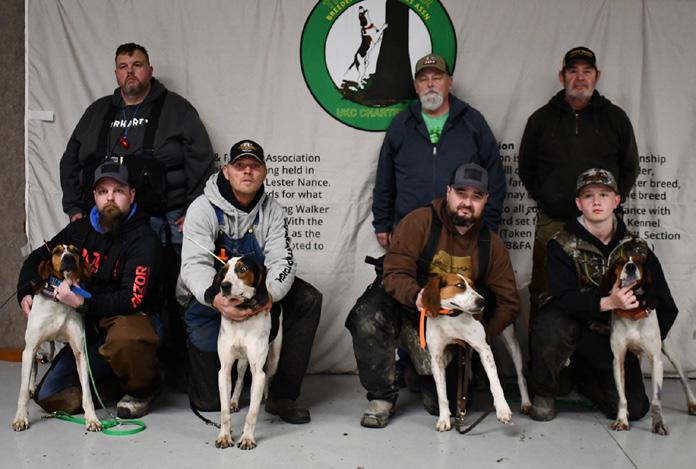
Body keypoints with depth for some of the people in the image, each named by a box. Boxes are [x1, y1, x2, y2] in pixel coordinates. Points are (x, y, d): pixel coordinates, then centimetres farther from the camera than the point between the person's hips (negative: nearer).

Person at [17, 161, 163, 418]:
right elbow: (38, 258, 17)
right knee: (50, 397, -8)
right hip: (91, 328, 5)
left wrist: (83, 302, -34)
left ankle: (142, 390, -9)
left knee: (124, 337, -42)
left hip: (134, 319, -5)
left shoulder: (144, 240, -16)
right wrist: (25, 292, -1)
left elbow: (132, 300, -25)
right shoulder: (80, 230, 4)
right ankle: (119, 385, 13)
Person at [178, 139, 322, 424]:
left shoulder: (271, 211, -4)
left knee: (308, 299, -20)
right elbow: (195, 265, -26)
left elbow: (282, 262, -14)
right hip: (207, 299, -4)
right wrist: (217, 299, -47)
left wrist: (268, 294, -37)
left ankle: (282, 395, -12)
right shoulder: (203, 208, -15)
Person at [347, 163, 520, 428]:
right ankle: (382, 397, -15)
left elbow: (508, 302, 2)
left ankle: (430, 385, 25)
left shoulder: (492, 244, 1)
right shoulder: (420, 222, -11)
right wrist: (418, 296, -42)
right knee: (369, 318, -33)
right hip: (407, 305, -3)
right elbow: (395, 273, -19)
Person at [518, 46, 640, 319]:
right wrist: (543, 201, 5)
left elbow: (630, 167, 16)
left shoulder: (615, 117, 10)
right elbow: (526, 167, 15)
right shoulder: (541, 119, 9)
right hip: (552, 224, 0)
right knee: (542, 294, 2)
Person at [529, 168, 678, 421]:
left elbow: (665, 305, 7)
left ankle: (582, 376, 23)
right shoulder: (562, 245, -7)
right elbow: (562, 298, -21)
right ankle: (545, 393, -8)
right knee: (549, 324, -37)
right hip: (573, 326, -3)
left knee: (634, 408, -9)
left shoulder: (637, 249, 2)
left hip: (613, 337, 3)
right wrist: (607, 303, -36)